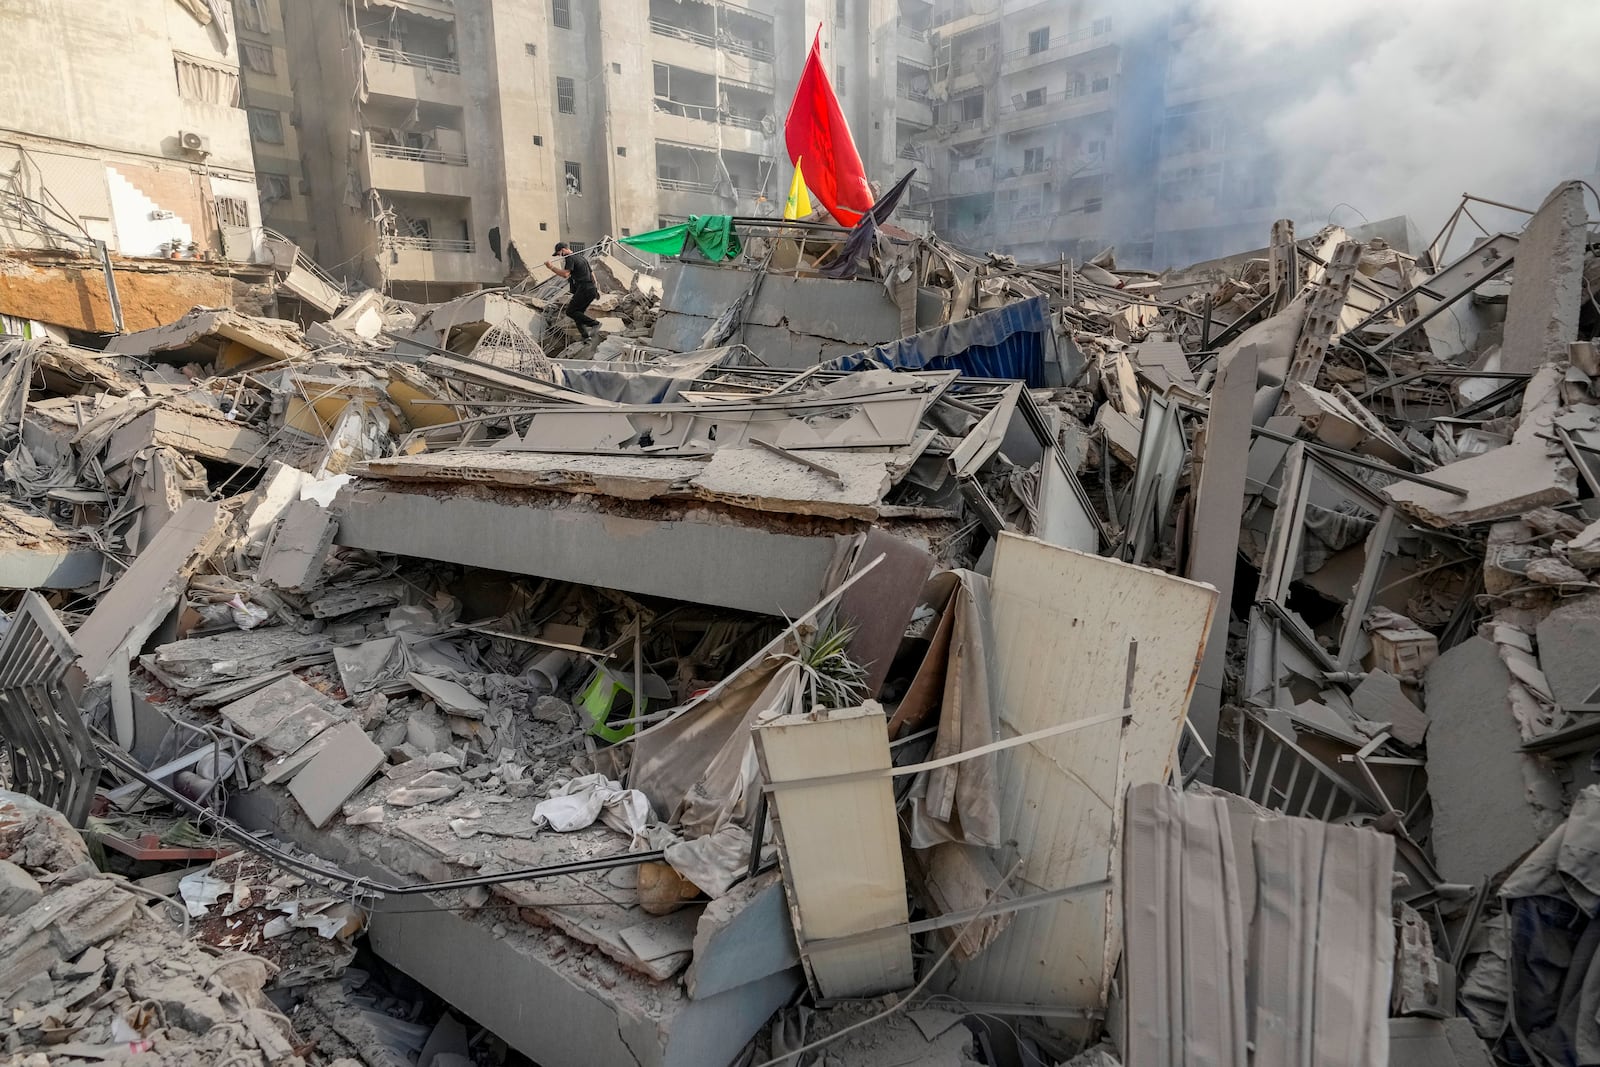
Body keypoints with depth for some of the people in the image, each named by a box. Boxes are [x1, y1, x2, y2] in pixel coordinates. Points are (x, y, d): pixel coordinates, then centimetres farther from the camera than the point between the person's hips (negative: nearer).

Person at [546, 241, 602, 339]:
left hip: (583, 290, -10)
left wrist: (552, 267, -16)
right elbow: (592, 273, 26)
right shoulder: (580, 257, 23)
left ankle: (594, 323, -14)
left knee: (570, 311, -6)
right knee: (578, 312, 15)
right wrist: (596, 289, 29)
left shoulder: (570, 258, -7)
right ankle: (585, 336, 9)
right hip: (592, 290, 10)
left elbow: (565, 274, -22)